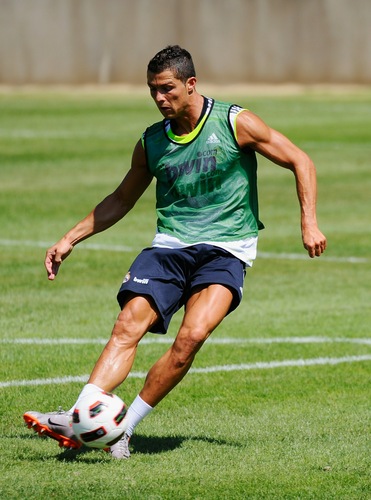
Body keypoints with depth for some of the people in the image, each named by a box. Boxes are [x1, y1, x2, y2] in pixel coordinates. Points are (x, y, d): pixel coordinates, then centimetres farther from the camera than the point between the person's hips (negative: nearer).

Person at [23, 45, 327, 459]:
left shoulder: (234, 123, -3)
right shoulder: (151, 142, 9)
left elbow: (299, 161, 2)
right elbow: (121, 200, 24)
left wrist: (309, 223, -9)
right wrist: (70, 239, 18)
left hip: (225, 250, -3)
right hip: (169, 246, 3)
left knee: (192, 336, -25)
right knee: (128, 326, -19)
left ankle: (124, 428, -17)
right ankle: (77, 420, -29)